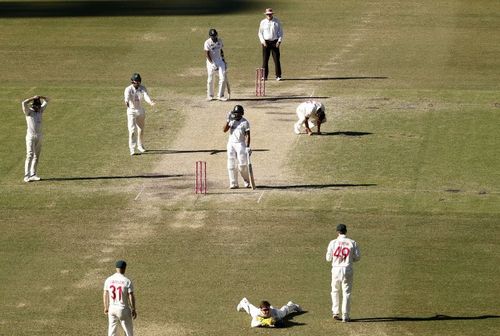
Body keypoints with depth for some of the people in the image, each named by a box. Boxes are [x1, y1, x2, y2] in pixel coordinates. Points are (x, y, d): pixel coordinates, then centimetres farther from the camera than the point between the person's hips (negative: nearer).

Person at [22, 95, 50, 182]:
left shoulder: (40, 110, 12)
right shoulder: (28, 111, -4)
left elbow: (46, 101, 18)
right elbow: (24, 103, -22)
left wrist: (40, 97, -1)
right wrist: (34, 98, -16)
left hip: (39, 136, 6)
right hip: (30, 136, -6)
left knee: (36, 156, 7)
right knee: (30, 155, -14)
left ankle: (33, 174, 13)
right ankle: (27, 176, -17)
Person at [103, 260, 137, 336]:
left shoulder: (108, 280, -3)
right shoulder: (127, 281, -15)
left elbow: (105, 295, 4)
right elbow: (131, 296, -13)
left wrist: (106, 307, 18)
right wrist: (133, 310, -2)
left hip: (112, 308, 4)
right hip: (123, 309, -4)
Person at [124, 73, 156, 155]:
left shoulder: (143, 88, -2)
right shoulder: (128, 89, -12)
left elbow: (146, 96, -20)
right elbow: (127, 96, -33)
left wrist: (150, 102, -42)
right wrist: (126, 102, -56)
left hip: (141, 111, 4)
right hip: (131, 111, -4)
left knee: (141, 130, 14)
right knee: (132, 130, -13)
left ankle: (140, 146, 33)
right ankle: (132, 149, -15)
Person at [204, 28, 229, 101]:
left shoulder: (219, 41, 4)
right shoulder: (207, 43, -12)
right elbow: (207, 54, -15)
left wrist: (223, 60, 11)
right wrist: (212, 64, -21)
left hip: (219, 60, 4)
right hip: (211, 61, -4)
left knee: (223, 78, -5)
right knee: (210, 80, 3)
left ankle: (220, 95, 3)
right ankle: (210, 95, 21)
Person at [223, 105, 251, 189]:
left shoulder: (245, 122, -3)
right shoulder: (231, 121, 7)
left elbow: (247, 135, -6)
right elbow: (224, 130, -4)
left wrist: (247, 147, -15)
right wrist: (228, 120, -14)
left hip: (240, 144, -4)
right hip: (231, 144, 4)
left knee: (242, 165, -10)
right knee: (231, 165, 0)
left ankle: (247, 182, 9)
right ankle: (233, 184, 5)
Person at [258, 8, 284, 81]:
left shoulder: (277, 21, 4)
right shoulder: (263, 22, 6)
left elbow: (280, 32, 7)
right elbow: (260, 33, 9)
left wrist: (279, 41, -5)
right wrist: (262, 41, -6)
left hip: (275, 42, -1)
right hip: (266, 42, 1)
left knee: (276, 59, -4)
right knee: (265, 60, -1)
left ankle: (278, 76, -1)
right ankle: (264, 76, 4)